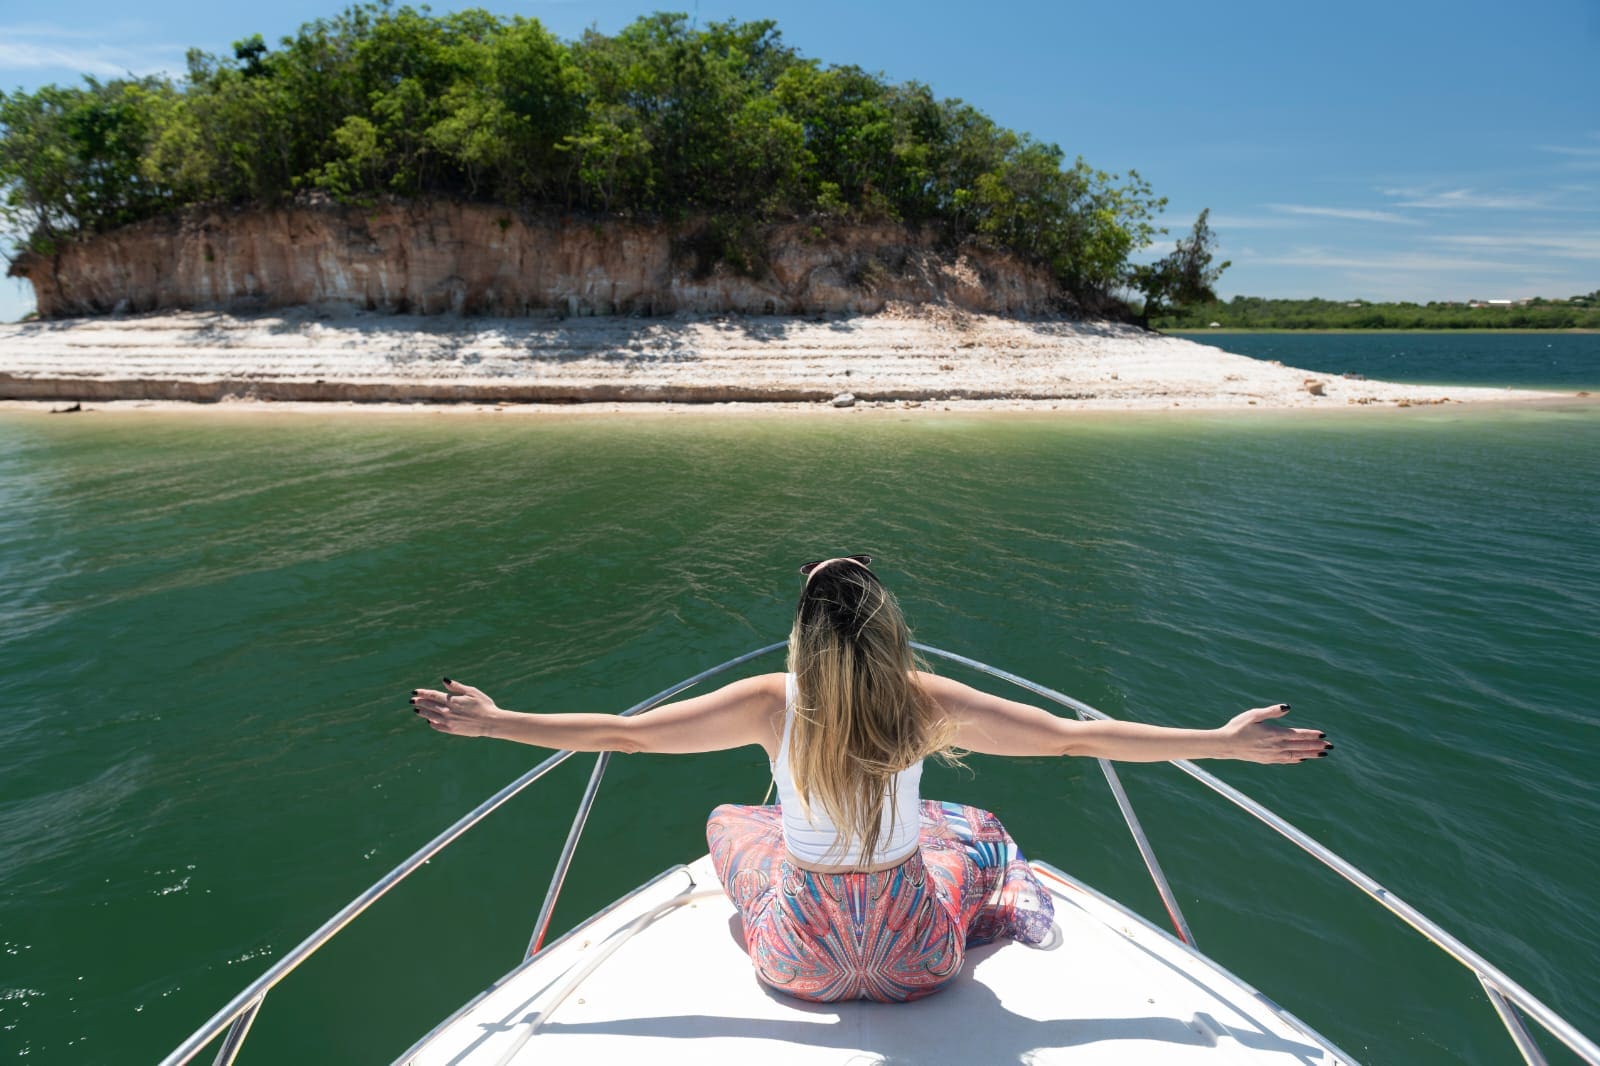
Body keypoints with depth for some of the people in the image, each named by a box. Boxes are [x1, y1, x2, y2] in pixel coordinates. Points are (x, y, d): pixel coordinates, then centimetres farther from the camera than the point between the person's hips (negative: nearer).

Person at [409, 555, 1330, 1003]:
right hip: (919, 959, 1)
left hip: (802, 962, 0)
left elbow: (618, 732, -16)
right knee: (981, 832, 29)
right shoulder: (929, 703, -23)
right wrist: (1228, 742, -10)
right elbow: (1075, 737, -18)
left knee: (730, 820, 30)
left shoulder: (770, 704, -23)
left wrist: (492, 722, -4)